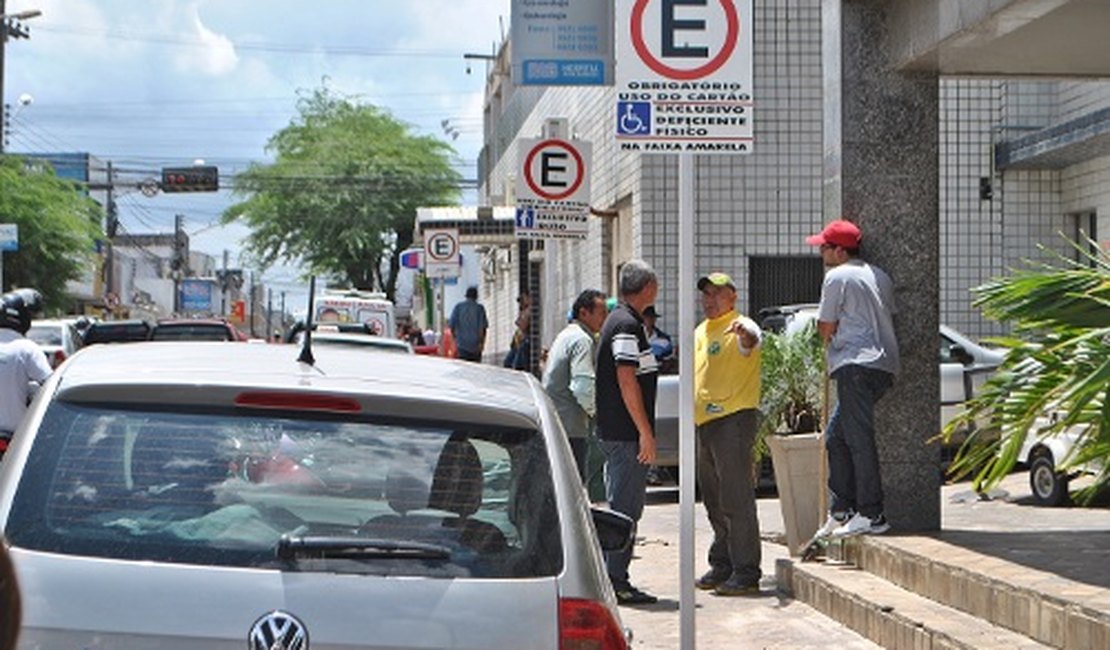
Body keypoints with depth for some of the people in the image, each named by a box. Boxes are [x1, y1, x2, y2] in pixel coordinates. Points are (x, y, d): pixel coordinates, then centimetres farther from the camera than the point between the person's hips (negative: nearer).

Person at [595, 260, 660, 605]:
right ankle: (616, 581, -5)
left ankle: (613, 579, 18)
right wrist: (645, 432, -20)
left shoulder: (618, 320, 17)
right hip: (627, 433, -10)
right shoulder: (627, 325, -15)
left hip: (614, 431, 10)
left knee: (619, 506, 14)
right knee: (625, 508, -7)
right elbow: (627, 380, -21)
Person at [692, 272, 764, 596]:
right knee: (714, 502, 13)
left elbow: (751, 341, -31)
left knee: (736, 499, -11)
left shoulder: (739, 327, -7)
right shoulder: (699, 333, 20)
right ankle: (721, 566, 22)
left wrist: (746, 335, -53)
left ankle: (746, 572, -10)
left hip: (734, 418, -9)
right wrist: (691, 414, 26)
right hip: (704, 423, 9)